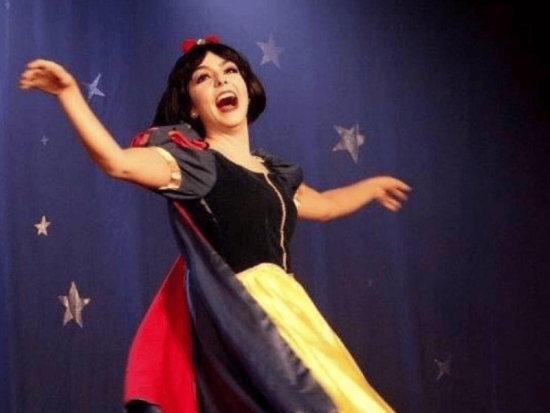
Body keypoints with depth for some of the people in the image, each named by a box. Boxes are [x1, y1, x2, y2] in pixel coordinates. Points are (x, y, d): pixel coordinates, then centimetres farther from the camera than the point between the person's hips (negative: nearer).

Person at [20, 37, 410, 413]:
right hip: (241, 318, -8)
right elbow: (117, 161, -20)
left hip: (286, 313, 8)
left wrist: (374, 185, 52)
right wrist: (70, 94, -26)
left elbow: (325, 205, 39)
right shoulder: (194, 162, -2)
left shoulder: (274, 172, 19)